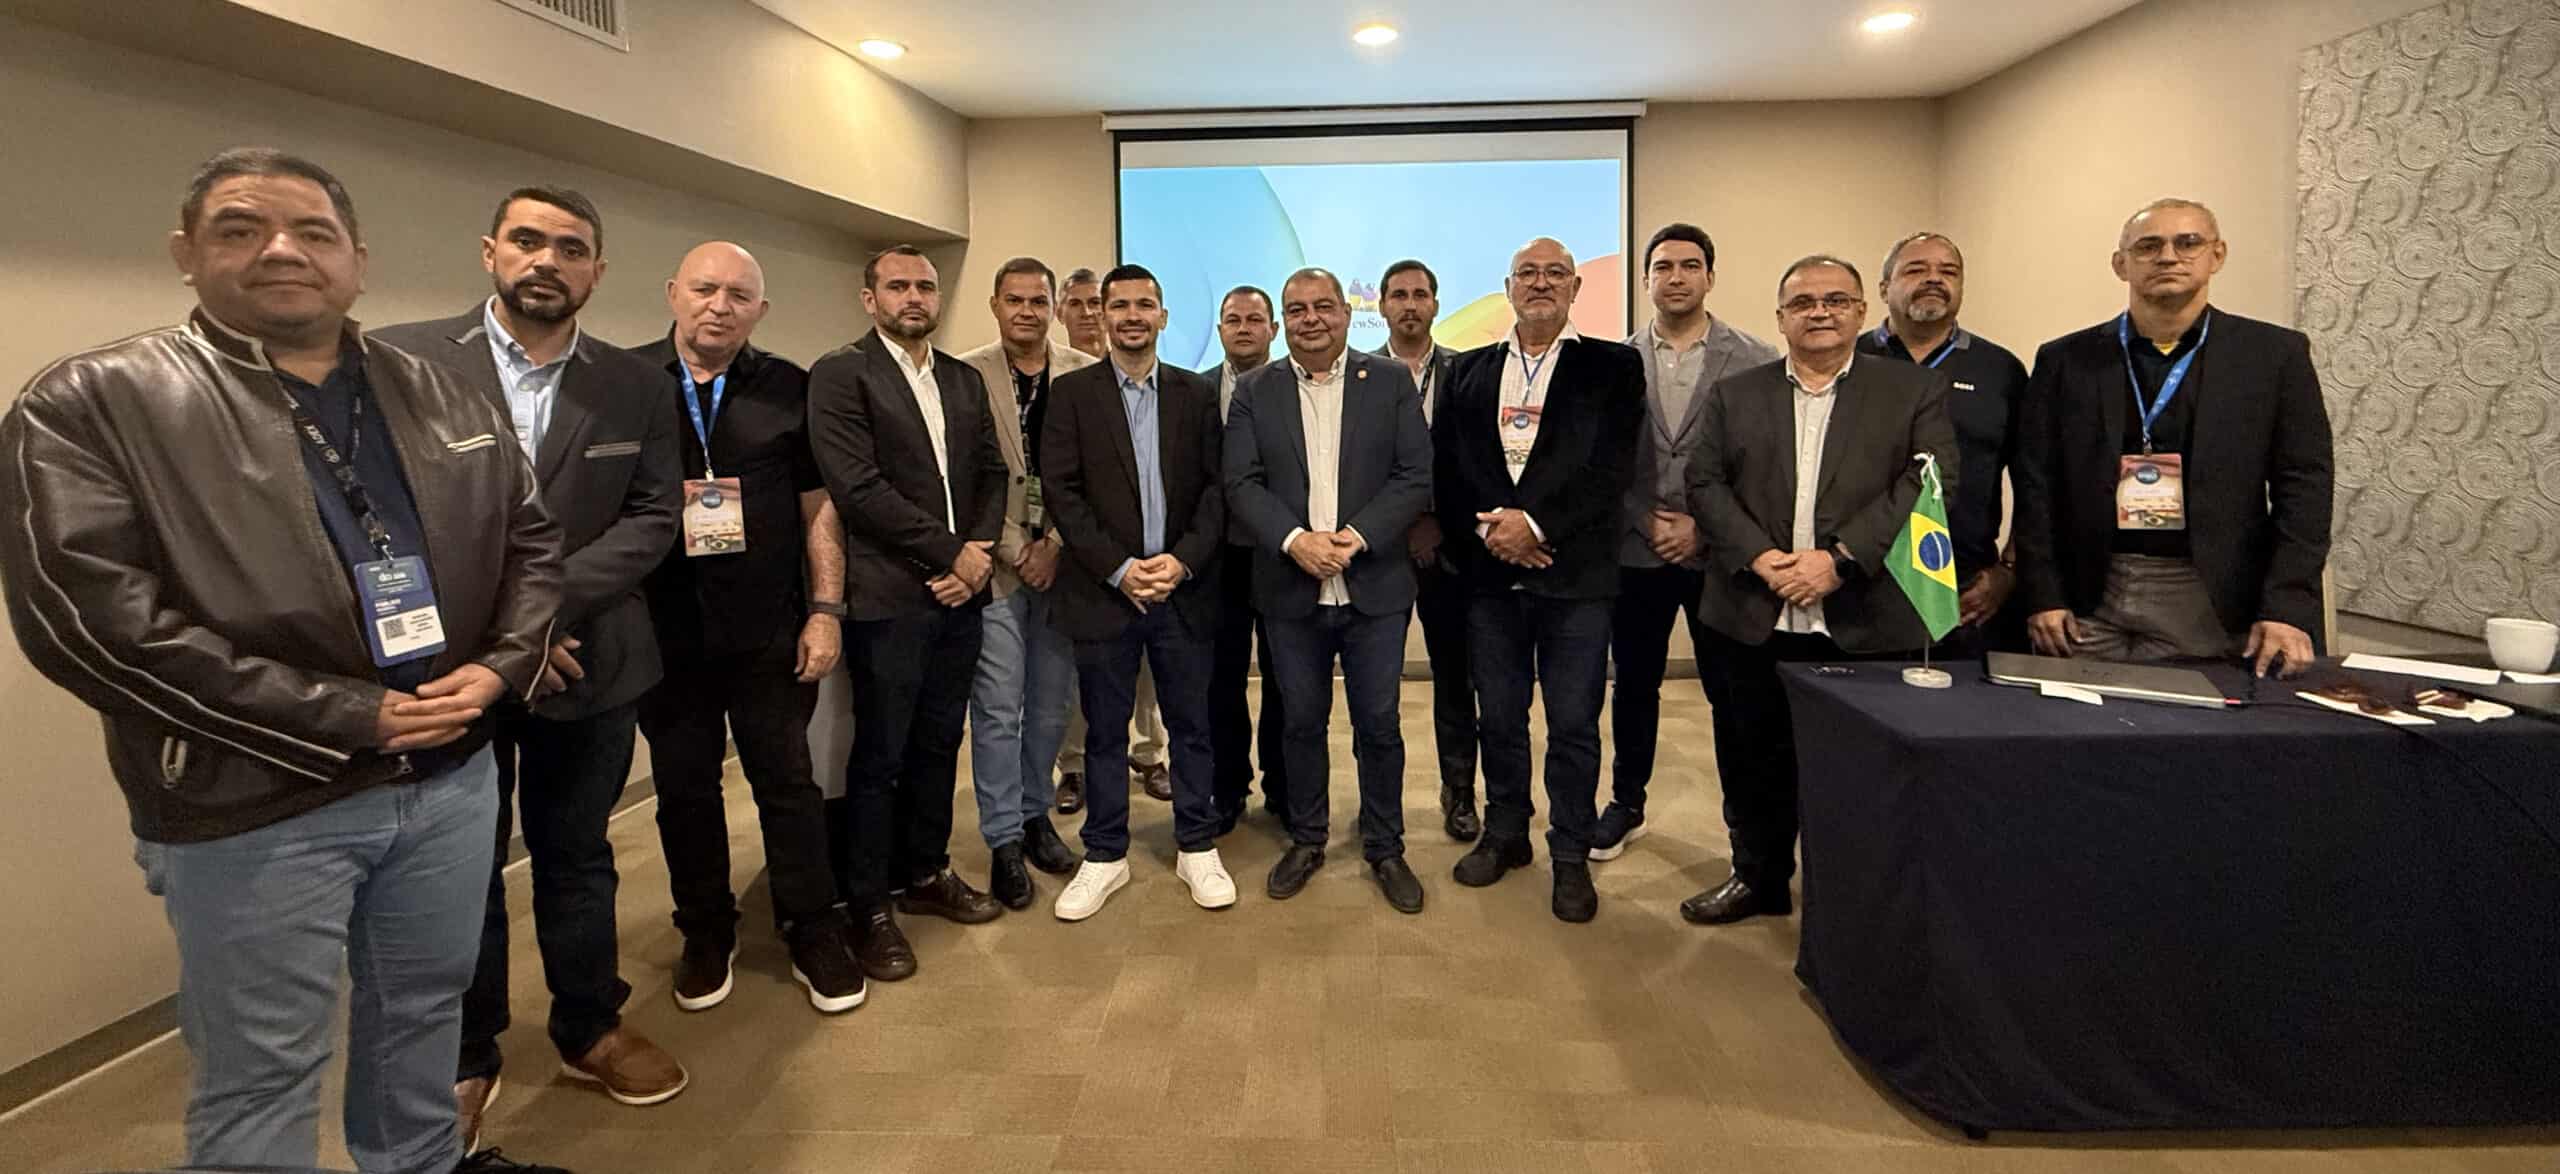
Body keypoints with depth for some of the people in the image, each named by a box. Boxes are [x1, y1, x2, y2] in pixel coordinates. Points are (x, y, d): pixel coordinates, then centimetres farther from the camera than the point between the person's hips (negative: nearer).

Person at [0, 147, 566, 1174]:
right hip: (252, 805, -4)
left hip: (453, 773, 5)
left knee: (425, 1010, 21)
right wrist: (348, 716, -19)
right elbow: (89, 617, -17)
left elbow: (531, 537, 10)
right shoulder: (91, 403, -8)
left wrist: (500, 666, -9)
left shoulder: (441, 398, 7)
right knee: (261, 1073, 11)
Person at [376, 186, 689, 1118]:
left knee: (578, 857, 16)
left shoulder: (633, 383, 4)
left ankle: (590, 1028, 34)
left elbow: (654, 514, -2)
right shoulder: (404, 360, -4)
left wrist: (549, 603, -15)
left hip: (585, 663, 2)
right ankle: (463, 1059, 32)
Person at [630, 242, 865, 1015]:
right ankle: (706, 935, 31)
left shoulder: (789, 389, 3)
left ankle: (814, 936, 22)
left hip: (769, 632, 0)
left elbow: (818, 506, 3)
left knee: (789, 781, 8)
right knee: (685, 790, 13)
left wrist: (826, 609, -2)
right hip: (664, 632, 1)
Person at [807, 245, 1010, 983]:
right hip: (888, 596, -5)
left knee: (938, 744, 15)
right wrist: (951, 553, -13)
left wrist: (980, 550, -6)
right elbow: (857, 485, -14)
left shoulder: (965, 380, 14)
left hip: (960, 591, 6)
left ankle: (926, 874, 31)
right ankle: (868, 906, 18)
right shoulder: (841, 374, -5)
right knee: (879, 757, 3)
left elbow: (991, 472, 11)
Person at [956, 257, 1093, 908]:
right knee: (997, 711, 3)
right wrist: (1017, 550, -9)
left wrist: (1055, 547, -8)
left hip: (1062, 564, 2)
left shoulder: (1087, 375, 1)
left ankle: (1036, 815, 30)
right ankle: (1004, 840, 16)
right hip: (995, 565, -2)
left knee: (1050, 707, 12)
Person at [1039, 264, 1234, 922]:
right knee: (1104, 733, 8)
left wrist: (1183, 560, -11)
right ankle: (1104, 856, 23)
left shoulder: (1197, 394, 8)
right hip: (1104, 590, -1)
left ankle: (1197, 848, 24)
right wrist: (1119, 568, -12)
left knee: (1192, 725, 9)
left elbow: (1215, 488, 3)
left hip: (1184, 589, 1)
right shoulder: (1072, 392, 2)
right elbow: (1061, 491, -4)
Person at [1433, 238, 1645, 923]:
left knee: (1574, 725, 4)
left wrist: (1536, 525, -17)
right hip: (1490, 574, 3)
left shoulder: (1612, 366, 3)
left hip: (1574, 574, -2)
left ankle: (1571, 856, 19)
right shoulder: (1468, 371, 12)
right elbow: (1445, 469, 6)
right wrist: (1488, 532, -9)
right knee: (1499, 718, 12)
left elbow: (1612, 468, -8)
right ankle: (1504, 834, 31)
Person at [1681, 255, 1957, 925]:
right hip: (1750, 620, 2)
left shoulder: (1916, 391, 5)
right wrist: (1759, 556, -12)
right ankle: (1759, 877, 31)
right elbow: (1705, 484, 3)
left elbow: (1930, 485, -6)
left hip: (1866, 623, -2)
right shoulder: (1734, 395, 11)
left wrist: (1840, 557, -17)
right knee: (1753, 761, 12)